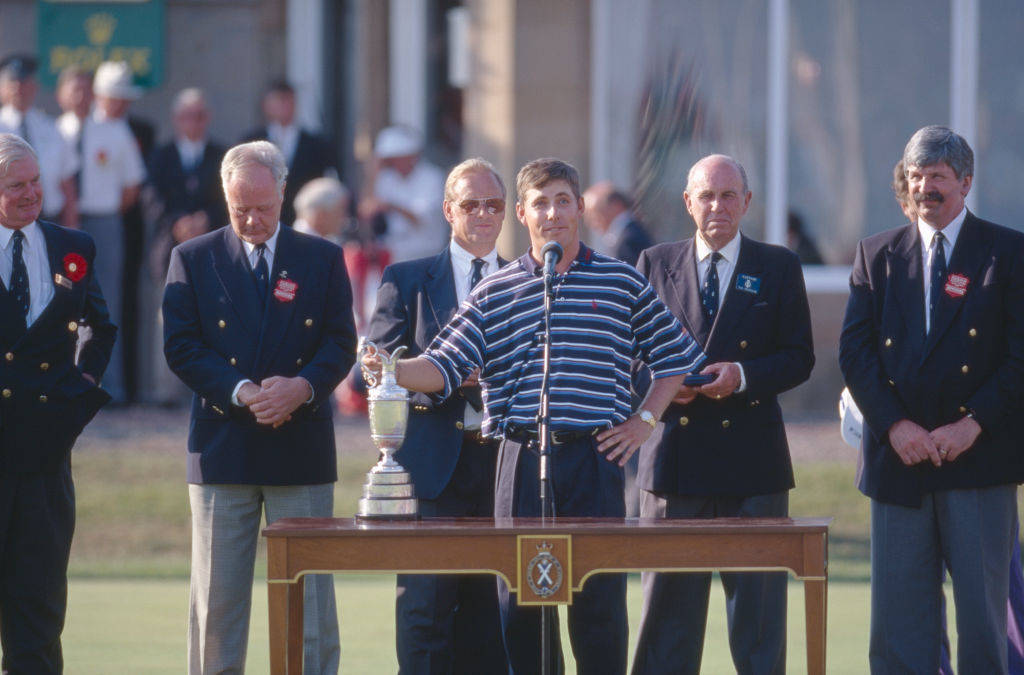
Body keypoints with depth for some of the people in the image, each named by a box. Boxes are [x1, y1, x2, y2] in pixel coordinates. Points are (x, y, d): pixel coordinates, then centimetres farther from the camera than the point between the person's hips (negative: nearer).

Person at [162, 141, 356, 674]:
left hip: (301, 446, 0)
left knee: (310, 592, 0)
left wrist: (303, 386, -17)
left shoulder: (322, 260, 8)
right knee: (217, 596, 2)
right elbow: (181, 347, -2)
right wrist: (240, 392, -15)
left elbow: (340, 344, 3)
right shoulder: (192, 259, 6)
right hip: (222, 446, 0)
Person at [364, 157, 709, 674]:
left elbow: (675, 358, 14)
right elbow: (443, 368, 2)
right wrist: (391, 369, -16)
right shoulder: (494, 293, 8)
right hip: (521, 460, 1)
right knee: (520, 602, 1)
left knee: (599, 602, -3)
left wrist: (643, 421, 5)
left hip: (594, 457, -1)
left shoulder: (622, 283, 7)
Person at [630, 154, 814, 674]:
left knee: (757, 606, 1)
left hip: (750, 455, -1)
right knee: (668, 601, 2)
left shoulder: (778, 268, 6)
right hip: (675, 453, 1)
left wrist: (742, 376, -14)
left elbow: (798, 358, 3)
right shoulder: (655, 264, 10)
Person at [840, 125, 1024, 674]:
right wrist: (894, 425, -10)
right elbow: (855, 351, 4)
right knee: (898, 611, 1)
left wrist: (973, 425, -14)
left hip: (980, 458, -2)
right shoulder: (876, 256, 10)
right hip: (899, 462, 2)